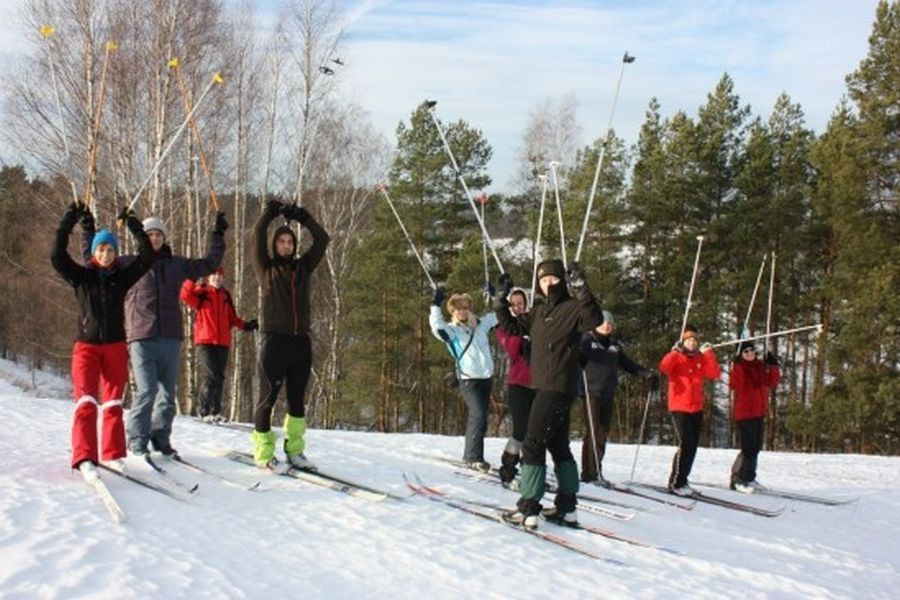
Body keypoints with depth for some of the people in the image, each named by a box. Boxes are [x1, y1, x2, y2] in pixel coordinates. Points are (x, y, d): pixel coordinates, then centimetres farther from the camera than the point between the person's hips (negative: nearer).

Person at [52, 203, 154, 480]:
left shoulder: (122, 277, 6)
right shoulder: (81, 276, 2)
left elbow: (147, 257, -2)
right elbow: (57, 256, -11)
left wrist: (134, 226, -8)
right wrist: (68, 223, -17)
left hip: (116, 347, 3)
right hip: (86, 346, -3)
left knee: (113, 403, 8)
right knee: (86, 401, -16)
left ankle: (113, 454, 14)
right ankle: (84, 458, -26)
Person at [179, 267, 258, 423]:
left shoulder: (225, 296, 17)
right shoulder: (201, 293, 2)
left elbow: (232, 318, 23)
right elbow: (185, 295, -16)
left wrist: (245, 325, 11)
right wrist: (192, 281, -29)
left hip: (223, 343, 5)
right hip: (205, 341, -5)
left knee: (219, 378, 9)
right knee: (210, 376, -13)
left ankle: (215, 411, 18)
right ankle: (205, 411, -4)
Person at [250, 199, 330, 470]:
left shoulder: (302, 267, 16)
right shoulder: (266, 268, 7)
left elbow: (322, 239, 13)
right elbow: (258, 235, -2)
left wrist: (301, 216, 10)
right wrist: (271, 211, 4)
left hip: (301, 341, 4)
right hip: (274, 340, -4)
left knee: (297, 399, 8)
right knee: (268, 397, -1)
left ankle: (294, 450, 16)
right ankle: (263, 450, 8)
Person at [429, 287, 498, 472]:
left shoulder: (480, 324, 11)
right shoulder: (451, 330, -2)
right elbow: (436, 325, -22)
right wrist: (435, 305, -26)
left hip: (486, 378, 6)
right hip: (469, 380, -6)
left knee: (478, 418, 12)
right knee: (478, 417, -17)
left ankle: (470, 455, 24)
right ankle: (474, 457, -12)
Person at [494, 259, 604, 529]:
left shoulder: (573, 307, -8)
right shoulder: (539, 312, 16)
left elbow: (595, 319, -27)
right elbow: (511, 326, 21)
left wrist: (581, 289, -36)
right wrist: (502, 299, 13)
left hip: (558, 387, -9)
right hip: (544, 386, 9)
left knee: (533, 444, -9)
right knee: (558, 446, 13)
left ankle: (528, 508, -7)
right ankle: (566, 507, 22)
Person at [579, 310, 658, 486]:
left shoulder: (614, 345, 18)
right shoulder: (586, 340, 2)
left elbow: (627, 364, 25)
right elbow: (576, 359, -6)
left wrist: (647, 374, 15)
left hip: (607, 394, 6)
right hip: (591, 392, -6)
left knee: (603, 432, 4)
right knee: (593, 432, -10)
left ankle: (593, 472, 9)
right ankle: (591, 472, -8)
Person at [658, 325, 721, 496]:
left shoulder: (700, 359, 11)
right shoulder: (677, 357, -2)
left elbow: (714, 374, -1)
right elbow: (664, 368, -21)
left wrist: (709, 354, -7)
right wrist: (675, 352, -26)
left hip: (697, 408, 6)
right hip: (680, 407, -6)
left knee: (693, 446, 9)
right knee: (686, 444, -13)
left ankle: (682, 480, 20)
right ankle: (676, 483, -5)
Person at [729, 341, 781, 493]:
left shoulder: (761, 367, 11)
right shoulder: (739, 368, -8)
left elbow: (772, 382, 10)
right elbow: (734, 385, -23)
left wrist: (773, 366, -1)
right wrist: (737, 370, -33)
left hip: (759, 413, 8)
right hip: (745, 413, -8)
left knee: (756, 447, 14)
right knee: (749, 448, -12)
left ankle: (749, 478, 25)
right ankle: (738, 480, -5)